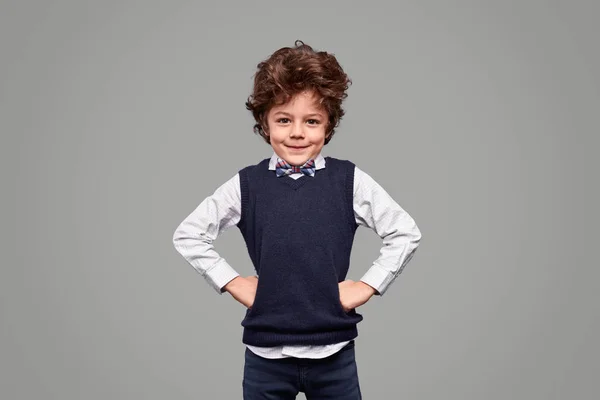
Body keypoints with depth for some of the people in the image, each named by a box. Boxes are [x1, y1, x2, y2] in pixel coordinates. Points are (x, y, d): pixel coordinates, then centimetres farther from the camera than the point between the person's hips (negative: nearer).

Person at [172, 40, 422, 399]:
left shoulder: (349, 181, -4)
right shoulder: (246, 184, -3)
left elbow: (407, 233, 2)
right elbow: (187, 235, 4)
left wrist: (368, 285, -4)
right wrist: (233, 282, -2)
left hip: (333, 352, 0)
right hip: (266, 354, 1)